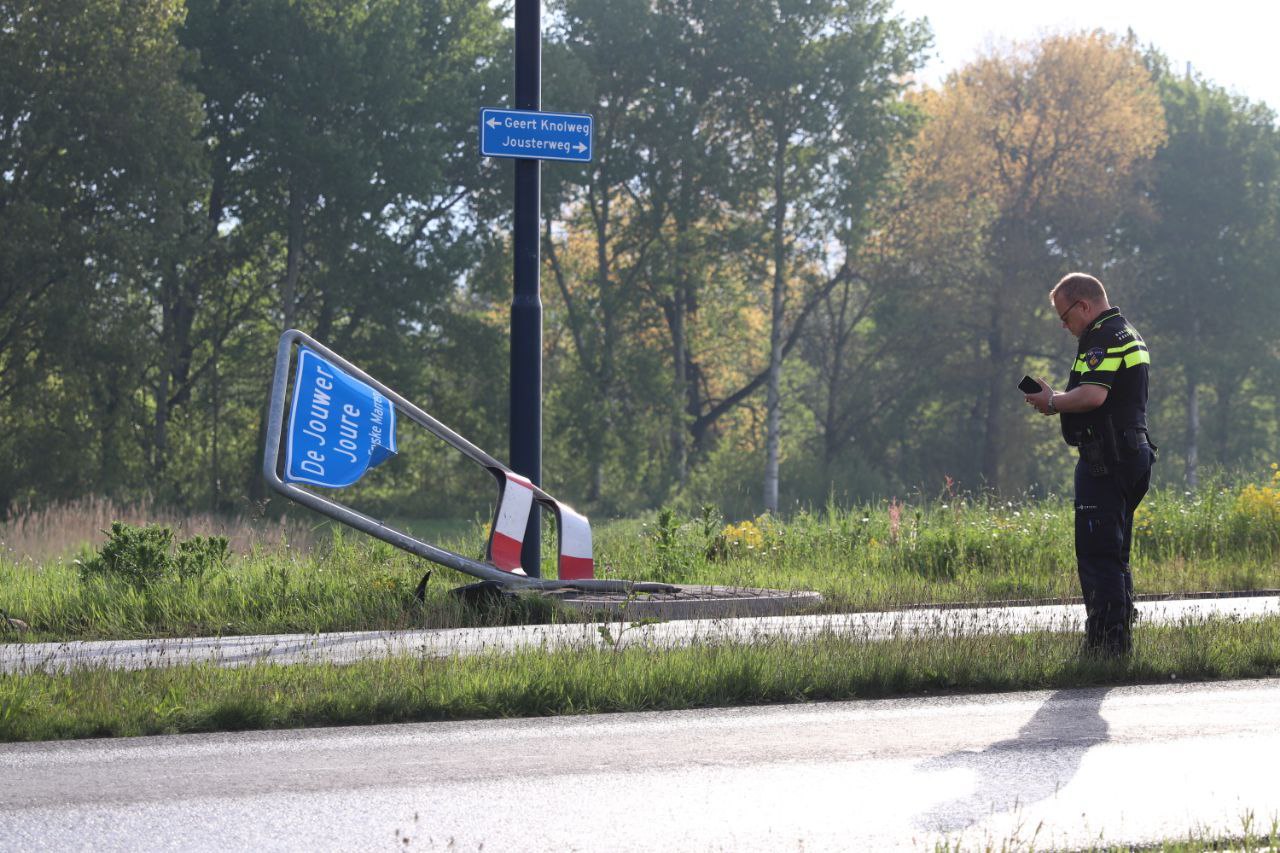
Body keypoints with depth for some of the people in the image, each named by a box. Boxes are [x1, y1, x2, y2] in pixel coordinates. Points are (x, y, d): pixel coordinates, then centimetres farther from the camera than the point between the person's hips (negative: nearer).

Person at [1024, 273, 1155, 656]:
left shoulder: (1103, 338, -13)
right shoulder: (1130, 335, 21)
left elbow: (1093, 395, -26)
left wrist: (1053, 401, -10)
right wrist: (1060, 401, 14)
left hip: (1104, 461, -11)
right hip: (1133, 456, 11)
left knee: (1098, 555, -10)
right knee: (1115, 555, 15)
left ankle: (1105, 642, -12)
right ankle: (1120, 639, 18)